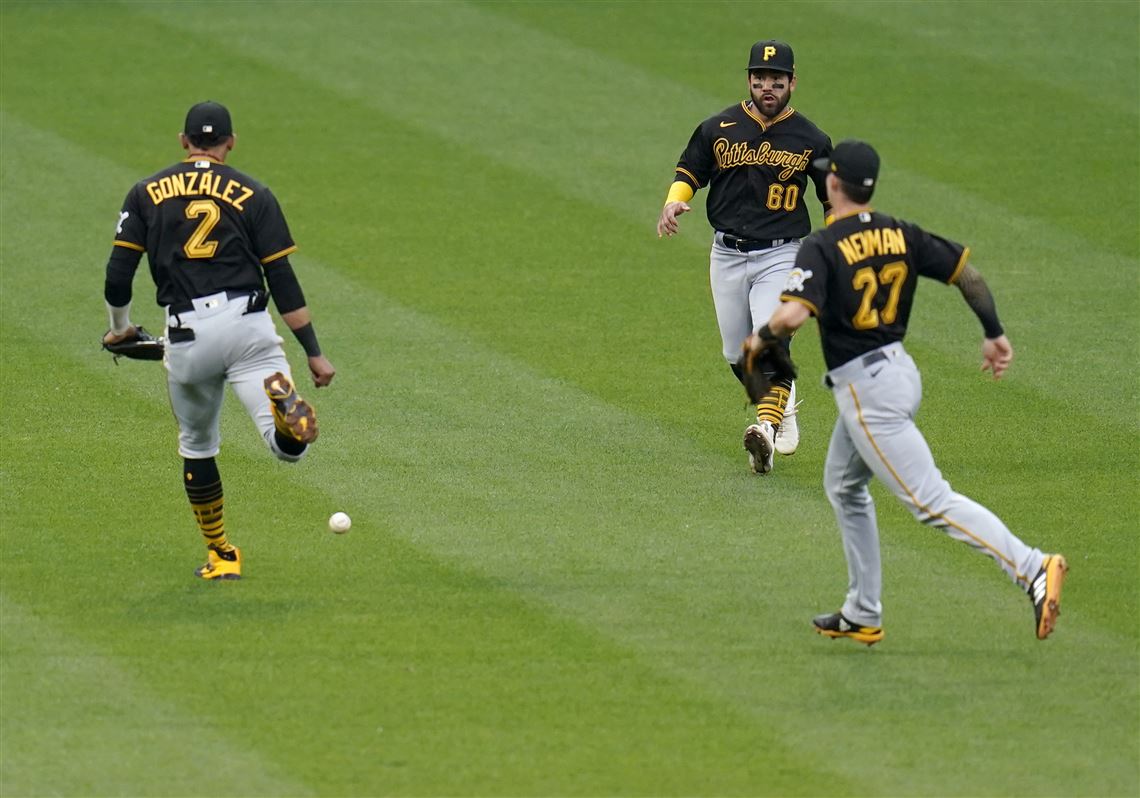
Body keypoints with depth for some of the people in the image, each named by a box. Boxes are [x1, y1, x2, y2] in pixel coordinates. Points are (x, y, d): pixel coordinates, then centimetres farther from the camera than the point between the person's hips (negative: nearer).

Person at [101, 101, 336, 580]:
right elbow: (282, 280, 3)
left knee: (197, 447, 22)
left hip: (185, 336, 1)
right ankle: (282, 402, -42)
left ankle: (221, 557, 25)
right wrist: (314, 354, 5)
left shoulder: (147, 193, 11)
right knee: (288, 447, -9)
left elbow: (118, 274, 6)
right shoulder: (253, 195, 8)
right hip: (247, 325, -1)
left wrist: (120, 328, 25)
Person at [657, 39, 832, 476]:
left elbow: (834, 197, 10)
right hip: (727, 255, 3)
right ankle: (783, 406, 36)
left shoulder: (811, 140, -1)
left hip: (780, 257, -3)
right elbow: (689, 171, 12)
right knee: (737, 354, 10)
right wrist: (674, 202, -10)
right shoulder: (718, 128, 1)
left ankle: (766, 428, -34)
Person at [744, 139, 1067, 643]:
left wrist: (762, 338, -8)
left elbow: (794, 314, -28)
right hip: (899, 370, 9)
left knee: (930, 500, -12)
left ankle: (1031, 568, -26)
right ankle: (863, 616, 29)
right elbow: (966, 272, 7)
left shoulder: (822, 247, -15)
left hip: (864, 388, -9)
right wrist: (994, 333, 17)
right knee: (844, 487, 26)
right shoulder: (901, 236, 6)